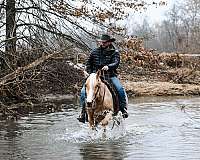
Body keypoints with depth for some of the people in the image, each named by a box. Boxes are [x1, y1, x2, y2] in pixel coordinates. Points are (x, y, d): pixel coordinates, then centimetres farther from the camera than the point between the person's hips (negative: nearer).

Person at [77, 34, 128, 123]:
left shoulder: (114, 52, 1)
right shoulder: (95, 52, 10)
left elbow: (116, 63, -15)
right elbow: (88, 64, 18)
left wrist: (108, 66, -35)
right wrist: (90, 75, 5)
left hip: (110, 76, -2)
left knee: (120, 89, -26)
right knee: (84, 91, -16)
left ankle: (123, 109, -14)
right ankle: (83, 111, -5)